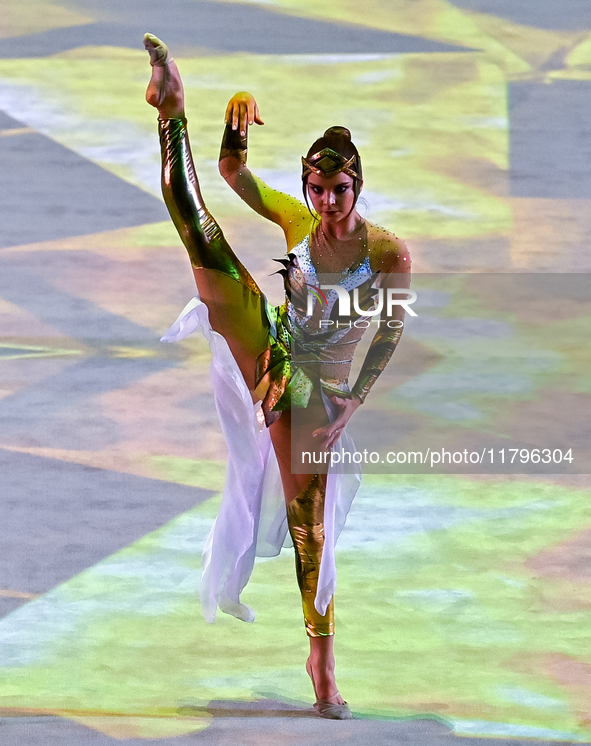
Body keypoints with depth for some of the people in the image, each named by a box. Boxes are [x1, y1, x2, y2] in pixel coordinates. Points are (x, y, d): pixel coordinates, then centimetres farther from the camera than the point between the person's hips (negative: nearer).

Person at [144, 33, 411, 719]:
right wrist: (236, 127, -27)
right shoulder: (297, 221, -5)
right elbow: (235, 174, -7)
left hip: (319, 388, -2)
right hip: (266, 347, 3)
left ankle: (321, 650, 8)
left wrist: (349, 406, -15)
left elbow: (389, 336, -11)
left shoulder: (388, 253, -14)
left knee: (307, 508, -2)